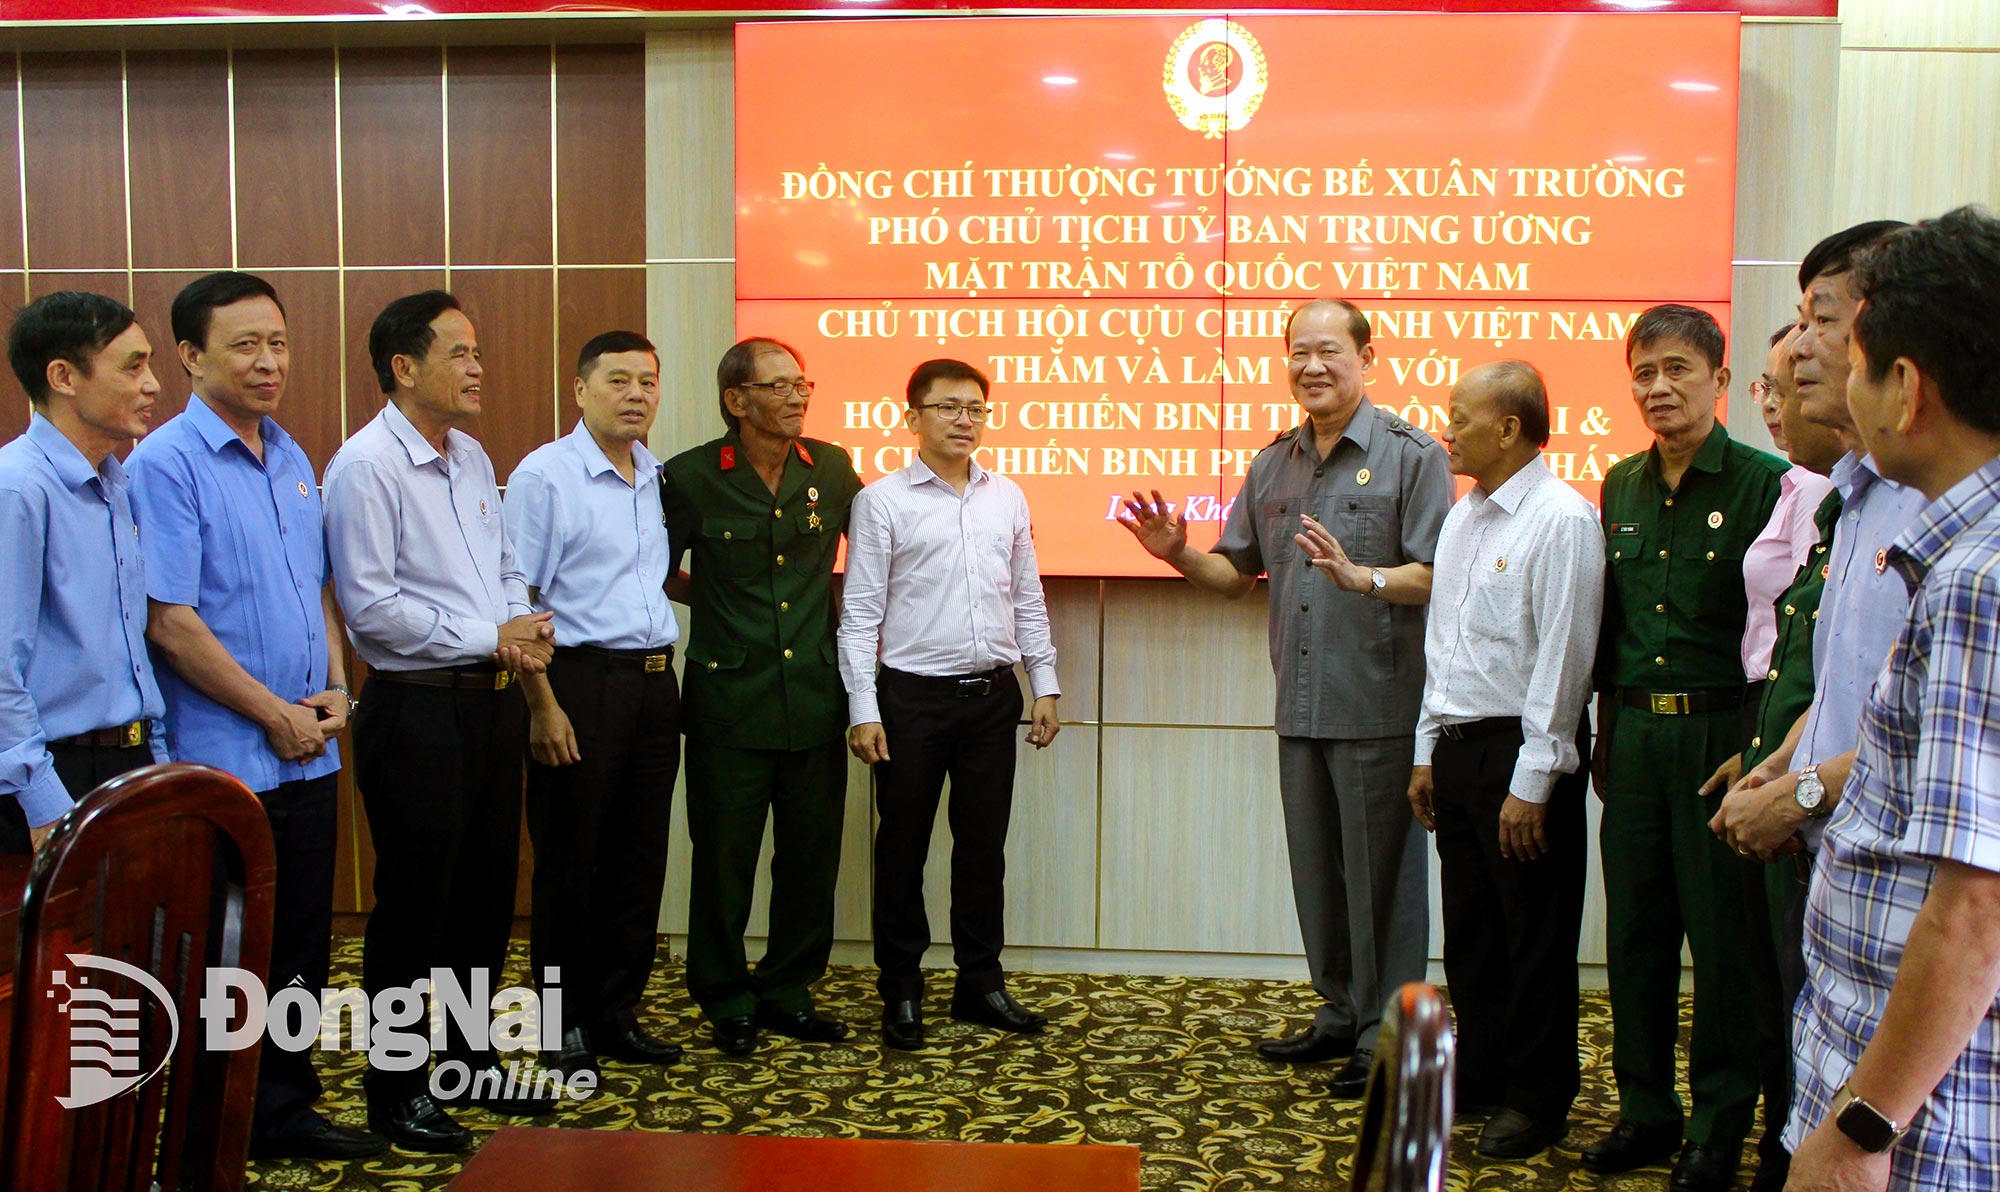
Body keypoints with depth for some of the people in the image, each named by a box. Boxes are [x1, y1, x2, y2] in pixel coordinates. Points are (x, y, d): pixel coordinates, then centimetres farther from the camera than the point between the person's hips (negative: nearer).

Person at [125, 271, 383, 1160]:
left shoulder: (292, 460, 11)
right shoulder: (165, 463, -12)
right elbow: (169, 621, -16)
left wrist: (335, 687, 3)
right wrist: (275, 715, -13)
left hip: (307, 752, 7)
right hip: (223, 759, -7)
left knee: (301, 943, 14)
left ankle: (286, 1108, 27)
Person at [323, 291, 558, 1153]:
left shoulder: (473, 459, 12)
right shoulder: (366, 466, -13)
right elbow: (372, 606, -19)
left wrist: (527, 626, -1)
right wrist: (490, 637, -15)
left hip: (492, 701, 8)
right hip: (417, 710, -8)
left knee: (486, 895, 16)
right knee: (413, 907, 2)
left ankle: (469, 1063, 31)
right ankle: (394, 1091, 17)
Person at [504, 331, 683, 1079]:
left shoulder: (659, 478, 12)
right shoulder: (545, 475, -8)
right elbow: (516, 601, -11)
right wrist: (544, 707, -16)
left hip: (654, 682, 6)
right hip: (580, 680, -6)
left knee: (640, 859, 11)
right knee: (570, 862, 3)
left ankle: (618, 1014, 23)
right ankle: (566, 1024, 15)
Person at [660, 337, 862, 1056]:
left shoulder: (832, 469, 4)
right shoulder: (690, 477, -5)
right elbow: (656, 570, 7)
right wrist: (715, 603, 4)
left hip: (815, 698, 3)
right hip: (729, 702, -3)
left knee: (811, 856, 9)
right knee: (724, 857, 4)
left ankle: (787, 991, 26)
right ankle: (727, 1002, 21)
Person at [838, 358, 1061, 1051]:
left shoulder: (1006, 498, 9)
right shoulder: (882, 501, -3)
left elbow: (1028, 599, 15)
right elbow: (860, 611, -5)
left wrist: (1044, 685, 10)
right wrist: (863, 709, -10)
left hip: (992, 693, 4)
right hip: (914, 695, -4)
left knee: (984, 844, 10)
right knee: (903, 846, 5)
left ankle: (981, 982, 22)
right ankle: (901, 991, 17)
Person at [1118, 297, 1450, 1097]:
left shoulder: (1412, 455, -5)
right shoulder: (1273, 465, 15)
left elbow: (1438, 577, -12)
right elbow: (1237, 571, 17)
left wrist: (1361, 577, -27)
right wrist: (1180, 556, -1)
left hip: (1378, 708, -6)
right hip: (1299, 707, 7)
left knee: (1380, 873, 1)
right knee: (1315, 868, 15)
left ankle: (1386, 1036, 13)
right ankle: (1340, 1013, 29)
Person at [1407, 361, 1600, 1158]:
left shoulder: (1561, 520, -13)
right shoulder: (1461, 518, 14)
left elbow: (1562, 657, -16)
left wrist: (1531, 783, -17)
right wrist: (1428, 752, 17)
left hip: (1520, 750, -8)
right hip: (1457, 747, 8)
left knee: (1535, 937, 3)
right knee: (1468, 927, 15)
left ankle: (1537, 1100, 16)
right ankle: (1481, 1074, 29)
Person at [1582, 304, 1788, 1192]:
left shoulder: (1764, 485, -8)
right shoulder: (1621, 486, 11)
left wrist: (1758, 747, -13)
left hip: (1720, 733, -5)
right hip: (1634, 730, 6)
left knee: (1722, 935, 2)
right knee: (1635, 929, 11)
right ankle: (1645, 1110, 24)